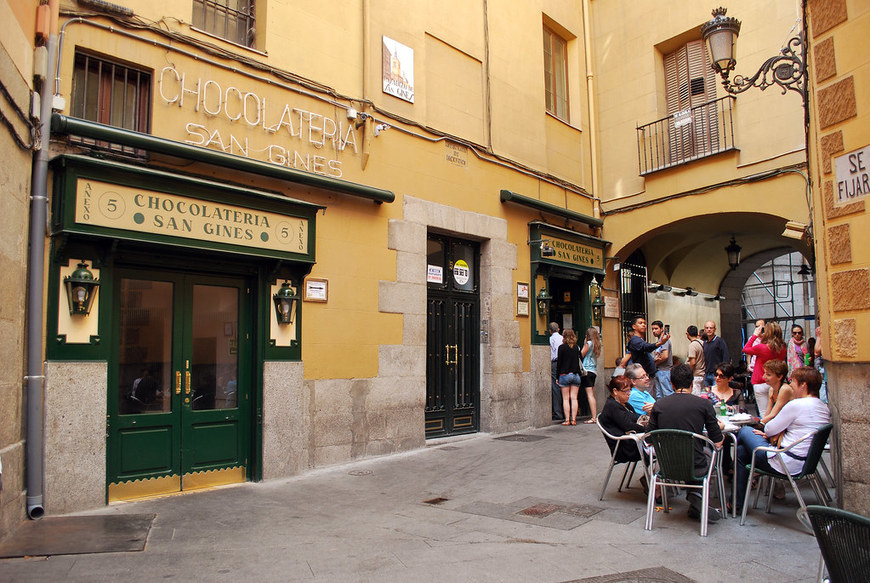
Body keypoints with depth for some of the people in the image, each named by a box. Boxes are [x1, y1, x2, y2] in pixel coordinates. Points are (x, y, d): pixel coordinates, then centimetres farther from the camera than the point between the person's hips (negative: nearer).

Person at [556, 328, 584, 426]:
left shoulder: (562, 347, -6)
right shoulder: (577, 348, 4)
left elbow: (559, 363, -3)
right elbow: (580, 362, 9)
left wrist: (557, 376, 3)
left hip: (565, 375, -3)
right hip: (576, 375, 3)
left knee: (565, 399, 1)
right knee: (574, 398, 5)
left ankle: (567, 420, -1)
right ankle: (573, 419, 4)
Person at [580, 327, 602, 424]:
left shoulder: (589, 343, -9)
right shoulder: (597, 344, 12)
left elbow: (581, 354, -4)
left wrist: (584, 344, 3)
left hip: (587, 370, -8)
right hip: (594, 370, 8)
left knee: (590, 395, -9)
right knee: (592, 395, 12)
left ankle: (594, 417, -13)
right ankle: (595, 415, 13)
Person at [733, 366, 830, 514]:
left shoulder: (796, 405, -20)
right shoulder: (825, 409, 7)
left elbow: (770, 429, -11)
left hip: (787, 464, -9)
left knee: (745, 431, 11)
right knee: (741, 451, 16)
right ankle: (737, 502, 24)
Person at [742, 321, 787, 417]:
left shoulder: (761, 347, -17)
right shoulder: (782, 349, -4)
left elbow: (745, 349, -1)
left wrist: (755, 335, 4)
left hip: (761, 383, -5)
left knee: (763, 413, -1)